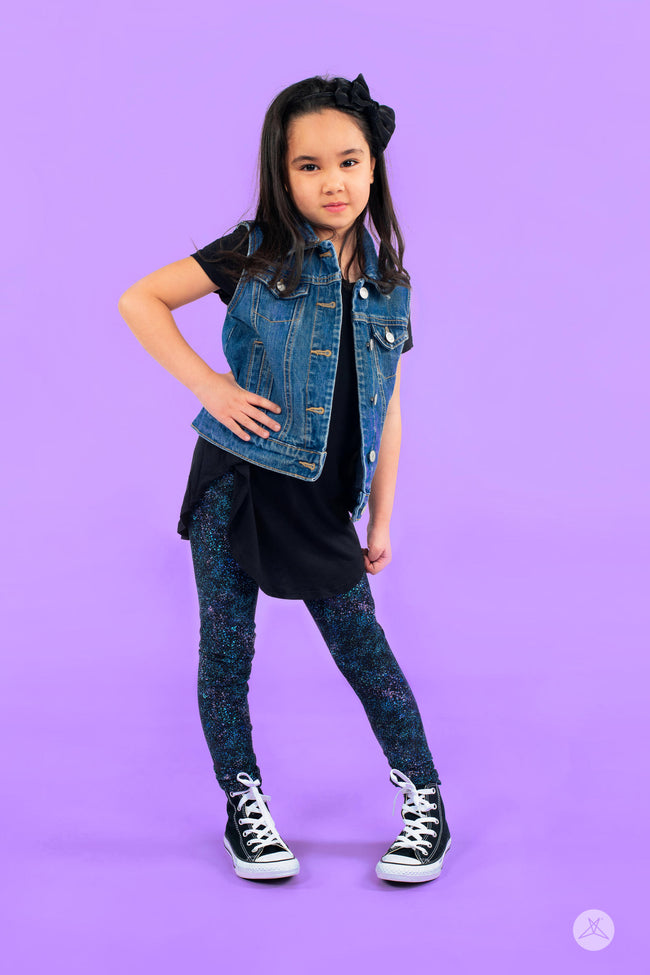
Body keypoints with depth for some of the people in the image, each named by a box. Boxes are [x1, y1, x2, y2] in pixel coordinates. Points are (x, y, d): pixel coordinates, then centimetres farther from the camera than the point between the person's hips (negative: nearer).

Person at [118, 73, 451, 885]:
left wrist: (381, 520, 11)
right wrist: (207, 383, -13)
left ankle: (425, 802, 18)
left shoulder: (388, 282, 6)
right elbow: (139, 301, -5)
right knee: (227, 647, 6)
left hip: (324, 504, 2)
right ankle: (243, 803, 23)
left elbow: (386, 412, 11)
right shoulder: (254, 253, -4)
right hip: (235, 483, -2)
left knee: (363, 646, 5)